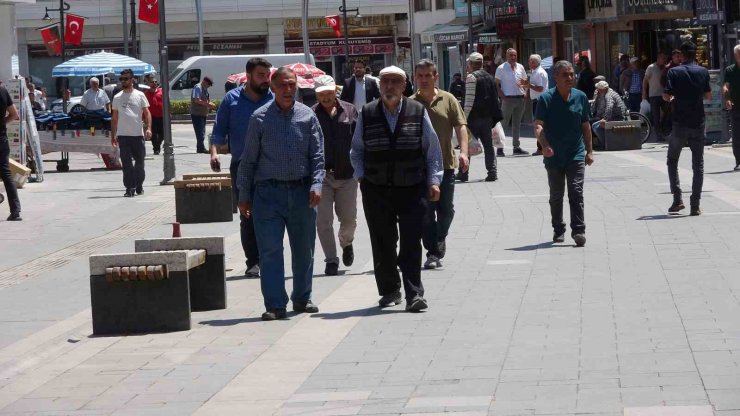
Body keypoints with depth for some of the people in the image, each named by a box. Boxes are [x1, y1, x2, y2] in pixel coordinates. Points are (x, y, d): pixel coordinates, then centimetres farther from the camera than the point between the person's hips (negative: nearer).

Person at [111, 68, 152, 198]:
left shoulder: (140, 95, 5)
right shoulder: (117, 98, 11)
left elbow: (147, 113, 2)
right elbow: (114, 118, 14)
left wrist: (148, 128, -13)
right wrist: (113, 135, 9)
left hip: (138, 134, -1)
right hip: (123, 135, 1)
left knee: (139, 161, 7)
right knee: (126, 163, -4)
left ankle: (139, 185, 24)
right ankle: (130, 188, -4)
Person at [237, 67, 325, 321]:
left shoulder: (308, 117, 6)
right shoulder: (260, 118, 2)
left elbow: (317, 156, 6)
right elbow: (249, 160, 5)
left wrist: (316, 185, -9)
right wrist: (244, 196, 3)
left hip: (301, 192, 2)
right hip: (268, 192, -2)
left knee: (304, 249, 10)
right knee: (270, 250, -7)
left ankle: (302, 299, 25)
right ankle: (275, 305, -6)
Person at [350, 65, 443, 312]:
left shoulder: (418, 112, 1)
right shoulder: (367, 114, 4)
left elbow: (433, 150, 6)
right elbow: (356, 150, 14)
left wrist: (433, 181, 1)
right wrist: (361, 175, 3)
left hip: (412, 190, -2)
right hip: (376, 190, 2)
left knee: (411, 243, -6)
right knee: (383, 245, 8)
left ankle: (414, 294, -6)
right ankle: (389, 291, 22)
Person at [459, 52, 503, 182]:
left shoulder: (471, 77, -10)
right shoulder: (490, 77, 12)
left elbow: (469, 99, -16)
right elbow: (495, 97, 14)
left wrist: (465, 117, -14)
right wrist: (494, 117, 17)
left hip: (474, 117, -6)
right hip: (488, 116, 6)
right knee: (488, 144, 8)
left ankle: (463, 173, 5)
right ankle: (492, 172, 2)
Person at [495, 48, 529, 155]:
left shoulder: (520, 67, 13)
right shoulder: (501, 68, -2)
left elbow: (525, 80, 23)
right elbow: (496, 84, -3)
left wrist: (523, 83, -2)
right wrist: (502, 96, -15)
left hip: (520, 98, 5)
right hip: (508, 98, -5)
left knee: (517, 124, 10)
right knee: (504, 122, -5)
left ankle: (516, 146, 14)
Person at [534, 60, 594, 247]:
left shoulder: (580, 97, 4)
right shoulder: (546, 98, -6)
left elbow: (585, 125, 13)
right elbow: (538, 125, -11)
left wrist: (589, 151, 11)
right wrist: (544, 145, -28)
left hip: (576, 154, 1)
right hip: (554, 156, -1)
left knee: (576, 192, -10)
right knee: (556, 195, 11)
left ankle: (579, 230, -10)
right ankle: (558, 230, 24)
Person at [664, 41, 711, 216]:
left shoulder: (674, 72, -6)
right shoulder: (703, 72, 1)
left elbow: (666, 96, -10)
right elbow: (708, 95, 8)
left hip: (680, 124, -2)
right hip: (698, 124, 2)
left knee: (672, 161, 15)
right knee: (698, 165, 7)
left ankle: (677, 199, 2)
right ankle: (695, 205, 2)